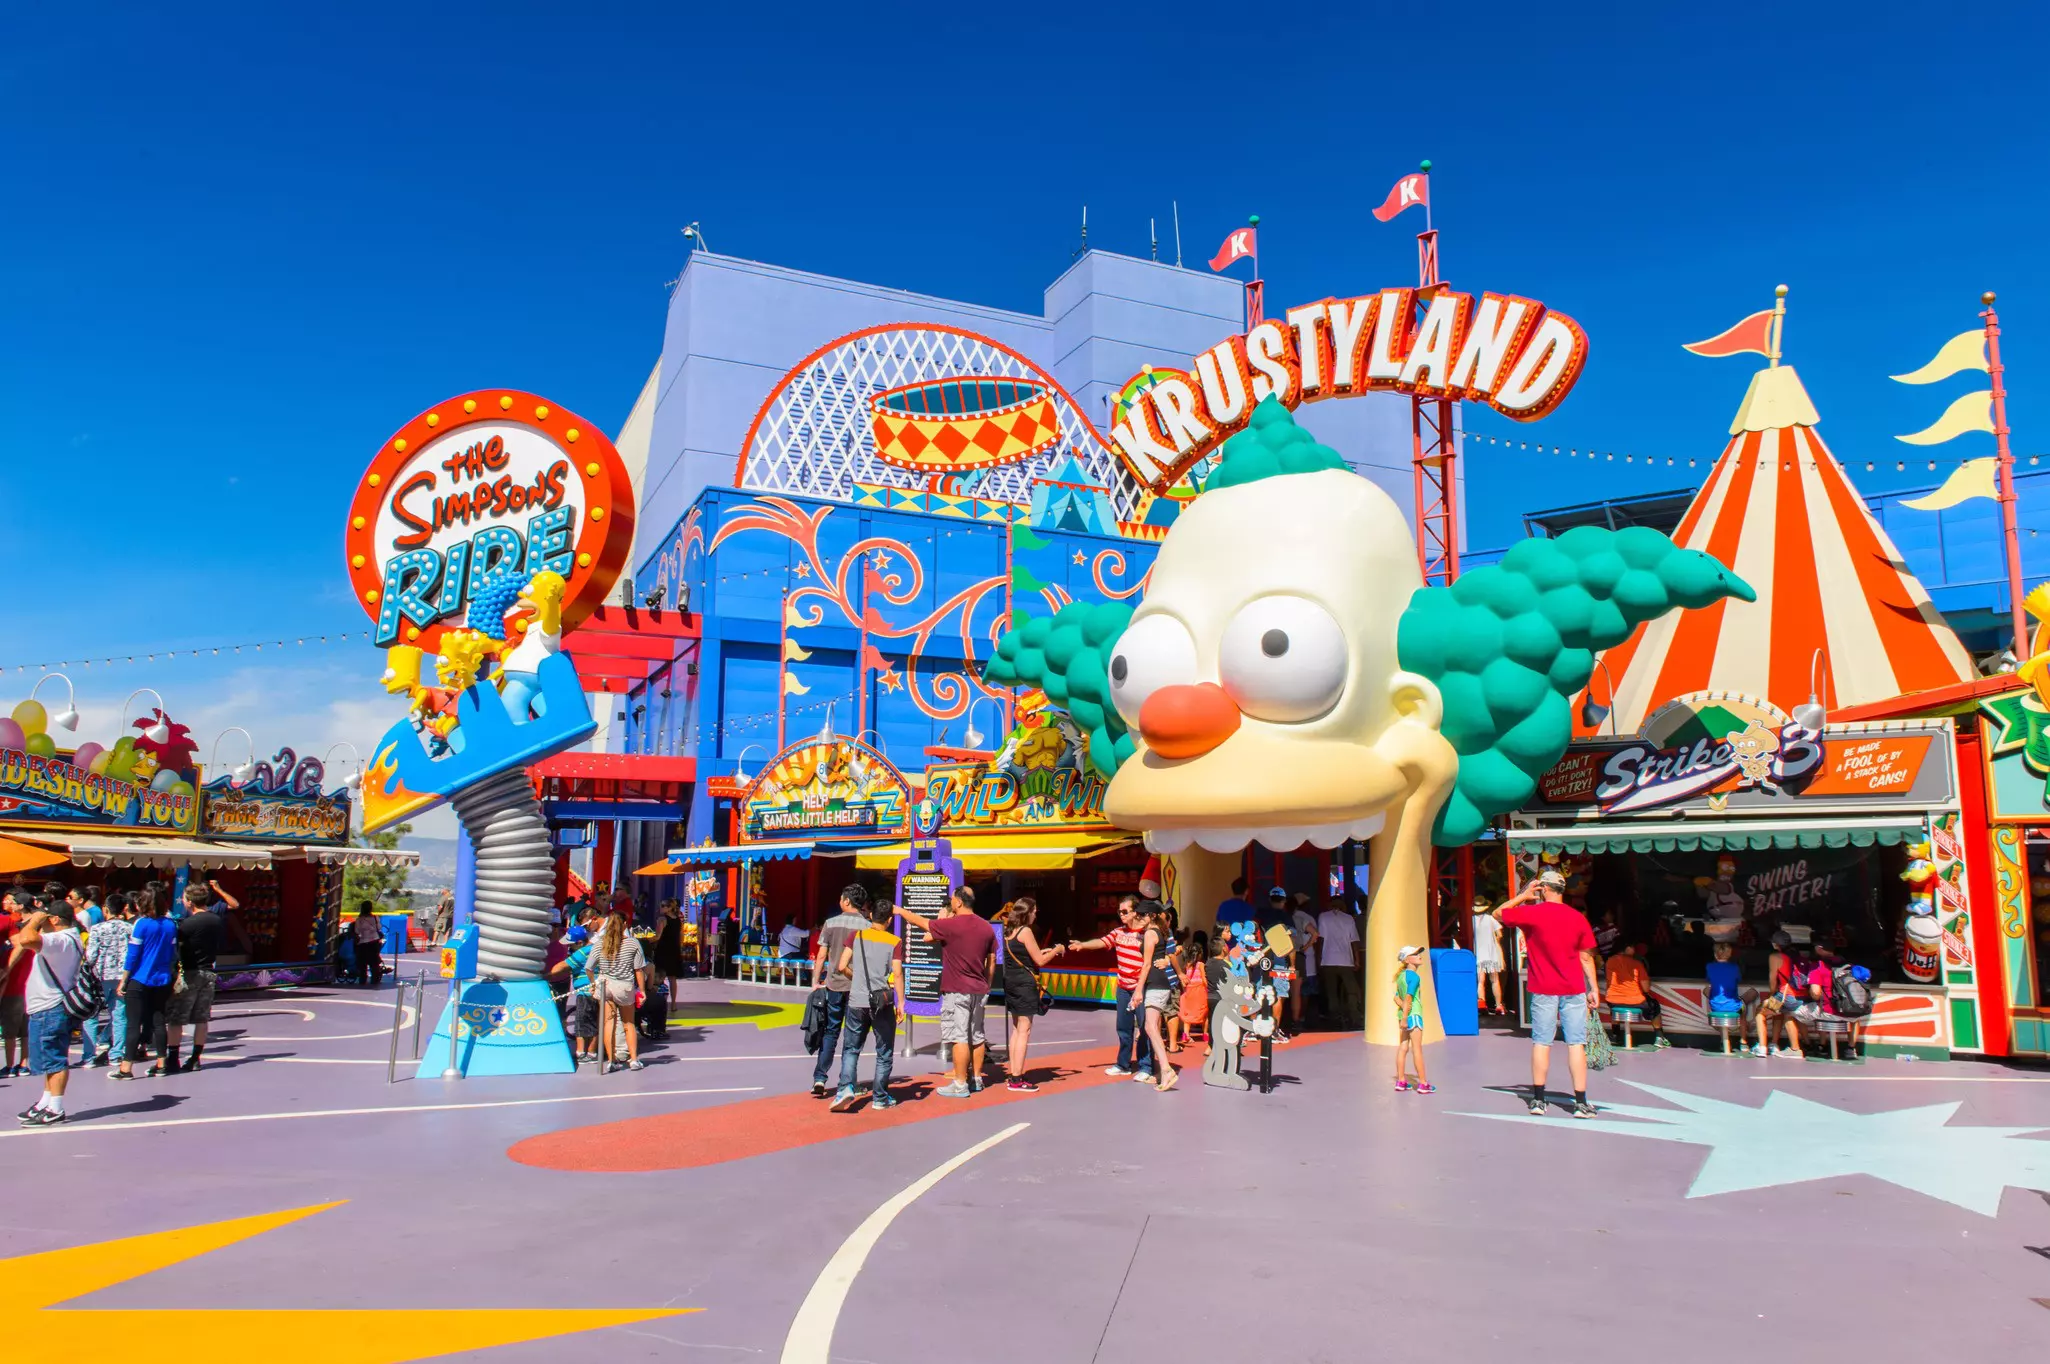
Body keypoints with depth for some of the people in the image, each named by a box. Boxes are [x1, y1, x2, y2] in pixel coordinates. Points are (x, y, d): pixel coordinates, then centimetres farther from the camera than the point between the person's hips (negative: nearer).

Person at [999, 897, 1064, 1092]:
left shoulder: (1009, 931, 12)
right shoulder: (1025, 931, -12)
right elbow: (1040, 961, -10)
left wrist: (1042, 952, 19)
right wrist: (1056, 950, 5)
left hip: (1011, 983, 9)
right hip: (1025, 984, -9)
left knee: (1016, 1030, 14)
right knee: (1024, 1032, -5)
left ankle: (1014, 1075, 16)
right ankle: (1017, 1080, -6)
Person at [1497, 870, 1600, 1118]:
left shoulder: (1532, 913, -7)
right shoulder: (1578, 918, -1)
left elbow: (1498, 914, 6)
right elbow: (1586, 957, 3)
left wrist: (1522, 896, 9)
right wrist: (1593, 988, 10)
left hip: (1543, 990, -1)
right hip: (1574, 990, 1)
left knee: (1541, 1042, 5)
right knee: (1576, 1044, 2)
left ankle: (1538, 1100, 8)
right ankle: (1581, 1103, 2)